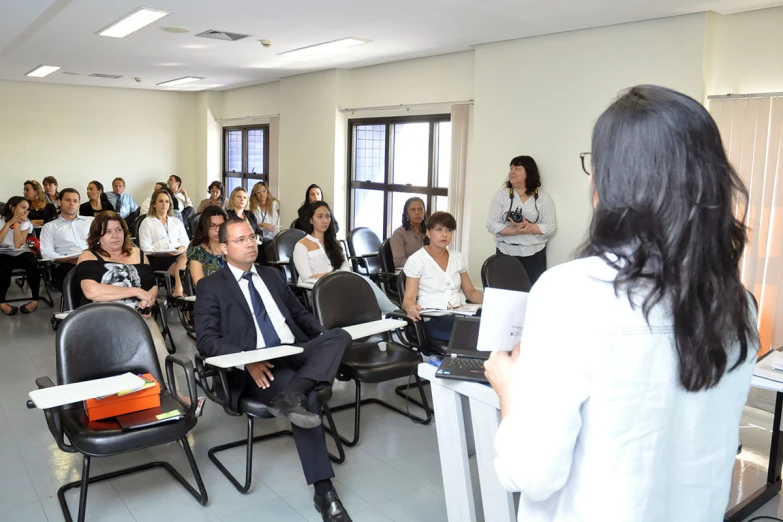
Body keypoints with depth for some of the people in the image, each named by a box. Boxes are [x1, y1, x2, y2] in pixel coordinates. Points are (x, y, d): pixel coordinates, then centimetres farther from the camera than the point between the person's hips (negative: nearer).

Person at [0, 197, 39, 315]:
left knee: (33, 264, -33)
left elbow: (18, 244, -13)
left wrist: (17, 223, -13)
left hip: (21, 253, 2)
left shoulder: (25, 222, 2)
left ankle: (35, 299, -17)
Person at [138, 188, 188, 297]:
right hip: (158, 259, -4)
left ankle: (178, 290, -36)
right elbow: (146, 248, -1)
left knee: (184, 259, -34)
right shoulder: (147, 222, 11)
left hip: (177, 256, 4)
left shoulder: (176, 221, 24)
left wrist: (180, 250, -11)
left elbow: (186, 242, 14)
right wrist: (164, 252, -16)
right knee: (184, 268, -32)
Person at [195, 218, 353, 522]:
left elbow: (299, 313, 27)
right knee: (308, 399, -31)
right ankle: (323, 490, -25)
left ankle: (292, 395, -43)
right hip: (257, 365, -5)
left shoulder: (272, 275, 22)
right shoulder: (211, 286, 5)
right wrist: (246, 359, -24)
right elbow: (206, 339, -5)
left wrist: (326, 341, 6)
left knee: (340, 335, -24)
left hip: (296, 351, 6)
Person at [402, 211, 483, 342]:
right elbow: (408, 299, -9)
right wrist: (411, 308, -34)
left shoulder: (458, 257, 14)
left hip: (460, 315, 6)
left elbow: (470, 292, 20)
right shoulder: (416, 260, -2)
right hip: (432, 319, -6)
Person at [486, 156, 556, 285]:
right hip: (506, 254, 0)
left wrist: (530, 227, -18)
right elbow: (491, 224, -4)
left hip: (534, 255, 0)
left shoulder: (543, 197, 4)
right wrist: (516, 231, -17)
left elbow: (551, 227, -1)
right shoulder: (502, 195, 3)